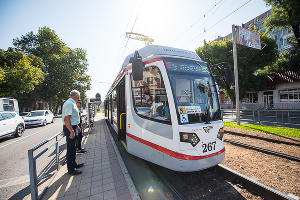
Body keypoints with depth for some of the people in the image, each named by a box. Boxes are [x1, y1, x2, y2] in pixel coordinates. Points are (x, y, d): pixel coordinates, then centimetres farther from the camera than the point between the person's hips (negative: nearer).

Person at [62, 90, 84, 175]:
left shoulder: (72, 103, 13)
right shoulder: (70, 104, -20)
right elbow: (66, 119, -26)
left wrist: (76, 126, 24)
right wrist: (72, 131, -26)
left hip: (72, 127, 11)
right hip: (70, 128, -11)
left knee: (73, 148, 21)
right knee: (71, 149, 1)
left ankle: (73, 164, 36)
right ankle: (71, 170, 14)